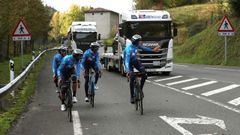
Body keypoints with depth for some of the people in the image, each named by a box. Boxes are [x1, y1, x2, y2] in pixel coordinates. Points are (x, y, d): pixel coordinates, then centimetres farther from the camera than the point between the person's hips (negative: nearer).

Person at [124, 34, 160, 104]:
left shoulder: (137, 45, -15)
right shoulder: (129, 49, -36)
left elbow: (143, 48, 9)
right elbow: (127, 61, -44)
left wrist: (152, 50, 17)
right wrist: (128, 72, -55)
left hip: (135, 60, 6)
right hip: (129, 62, -6)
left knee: (144, 74, -13)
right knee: (132, 78, -18)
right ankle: (132, 96, -6)